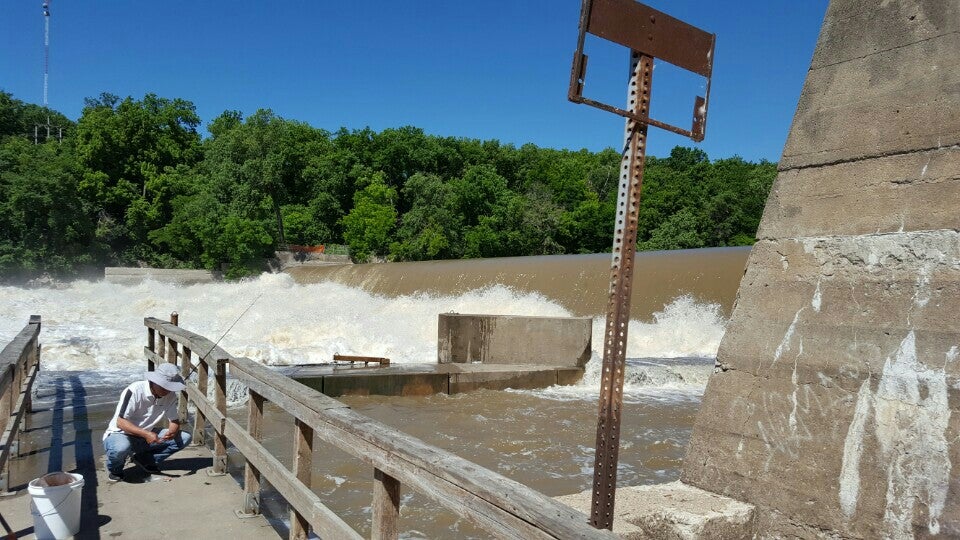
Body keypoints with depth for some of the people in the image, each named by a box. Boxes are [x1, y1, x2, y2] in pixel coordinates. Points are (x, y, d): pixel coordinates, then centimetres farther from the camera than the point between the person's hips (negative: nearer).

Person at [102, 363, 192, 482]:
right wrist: (145, 434, -39)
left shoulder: (170, 396, -7)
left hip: (146, 435, 5)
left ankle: (144, 460, 2)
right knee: (121, 448, -41)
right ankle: (114, 469, -5)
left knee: (185, 438, -12)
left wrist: (172, 431, -25)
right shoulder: (134, 391, -24)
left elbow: (175, 420, 0)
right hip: (120, 434, -5)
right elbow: (120, 422, -27)